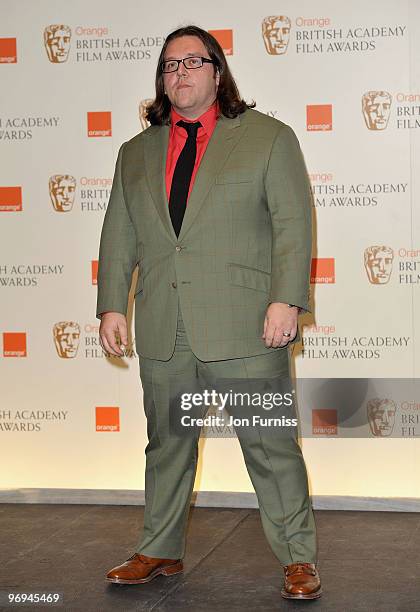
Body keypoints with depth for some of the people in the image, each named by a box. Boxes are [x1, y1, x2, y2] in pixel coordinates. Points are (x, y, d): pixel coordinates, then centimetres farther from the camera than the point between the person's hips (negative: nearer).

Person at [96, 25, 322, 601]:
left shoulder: (269, 137, 5)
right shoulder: (136, 153, 17)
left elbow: (293, 224, -2)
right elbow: (119, 237, 16)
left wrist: (287, 301, -12)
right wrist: (112, 306, 5)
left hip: (244, 328, -4)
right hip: (163, 334, 4)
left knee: (270, 444, 0)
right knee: (167, 443, 13)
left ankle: (298, 558, 12)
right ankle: (160, 551, 27)